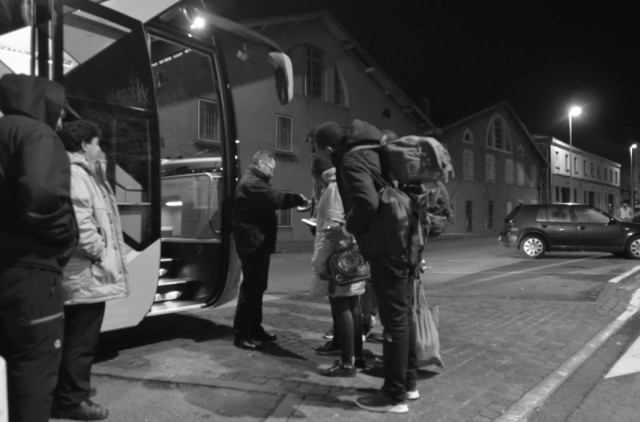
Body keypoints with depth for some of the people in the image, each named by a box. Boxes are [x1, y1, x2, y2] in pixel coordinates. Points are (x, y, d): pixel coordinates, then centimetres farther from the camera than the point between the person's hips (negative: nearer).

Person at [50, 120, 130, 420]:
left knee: (79, 338, 20)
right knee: (80, 341, 0)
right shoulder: (75, 174, -15)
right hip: (87, 274, -11)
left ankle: (73, 390, 34)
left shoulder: (86, 173, 19)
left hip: (88, 272, 11)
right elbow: (80, 224, -24)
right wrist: (101, 254, -18)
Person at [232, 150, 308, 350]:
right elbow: (275, 198, -25)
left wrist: (295, 200, 4)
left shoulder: (256, 182, 22)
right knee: (250, 288, -9)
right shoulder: (251, 182, -15)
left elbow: (271, 200, 16)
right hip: (253, 242, -11)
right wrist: (297, 198, -14)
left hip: (258, 242, 11)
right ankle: (240, 334, -3)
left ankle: (255, 328, 25)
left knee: (257, 287, 15)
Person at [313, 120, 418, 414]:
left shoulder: (351, 160, -13)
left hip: (386, 247, -10)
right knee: (403, 315, 16)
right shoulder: (371, 151, 15)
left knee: (394, 320, -1)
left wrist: (351, 226, -9)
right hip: (402, 242, 10)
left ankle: (394, 396, 12)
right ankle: (408, 383, 30)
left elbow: (367, 202, -28)